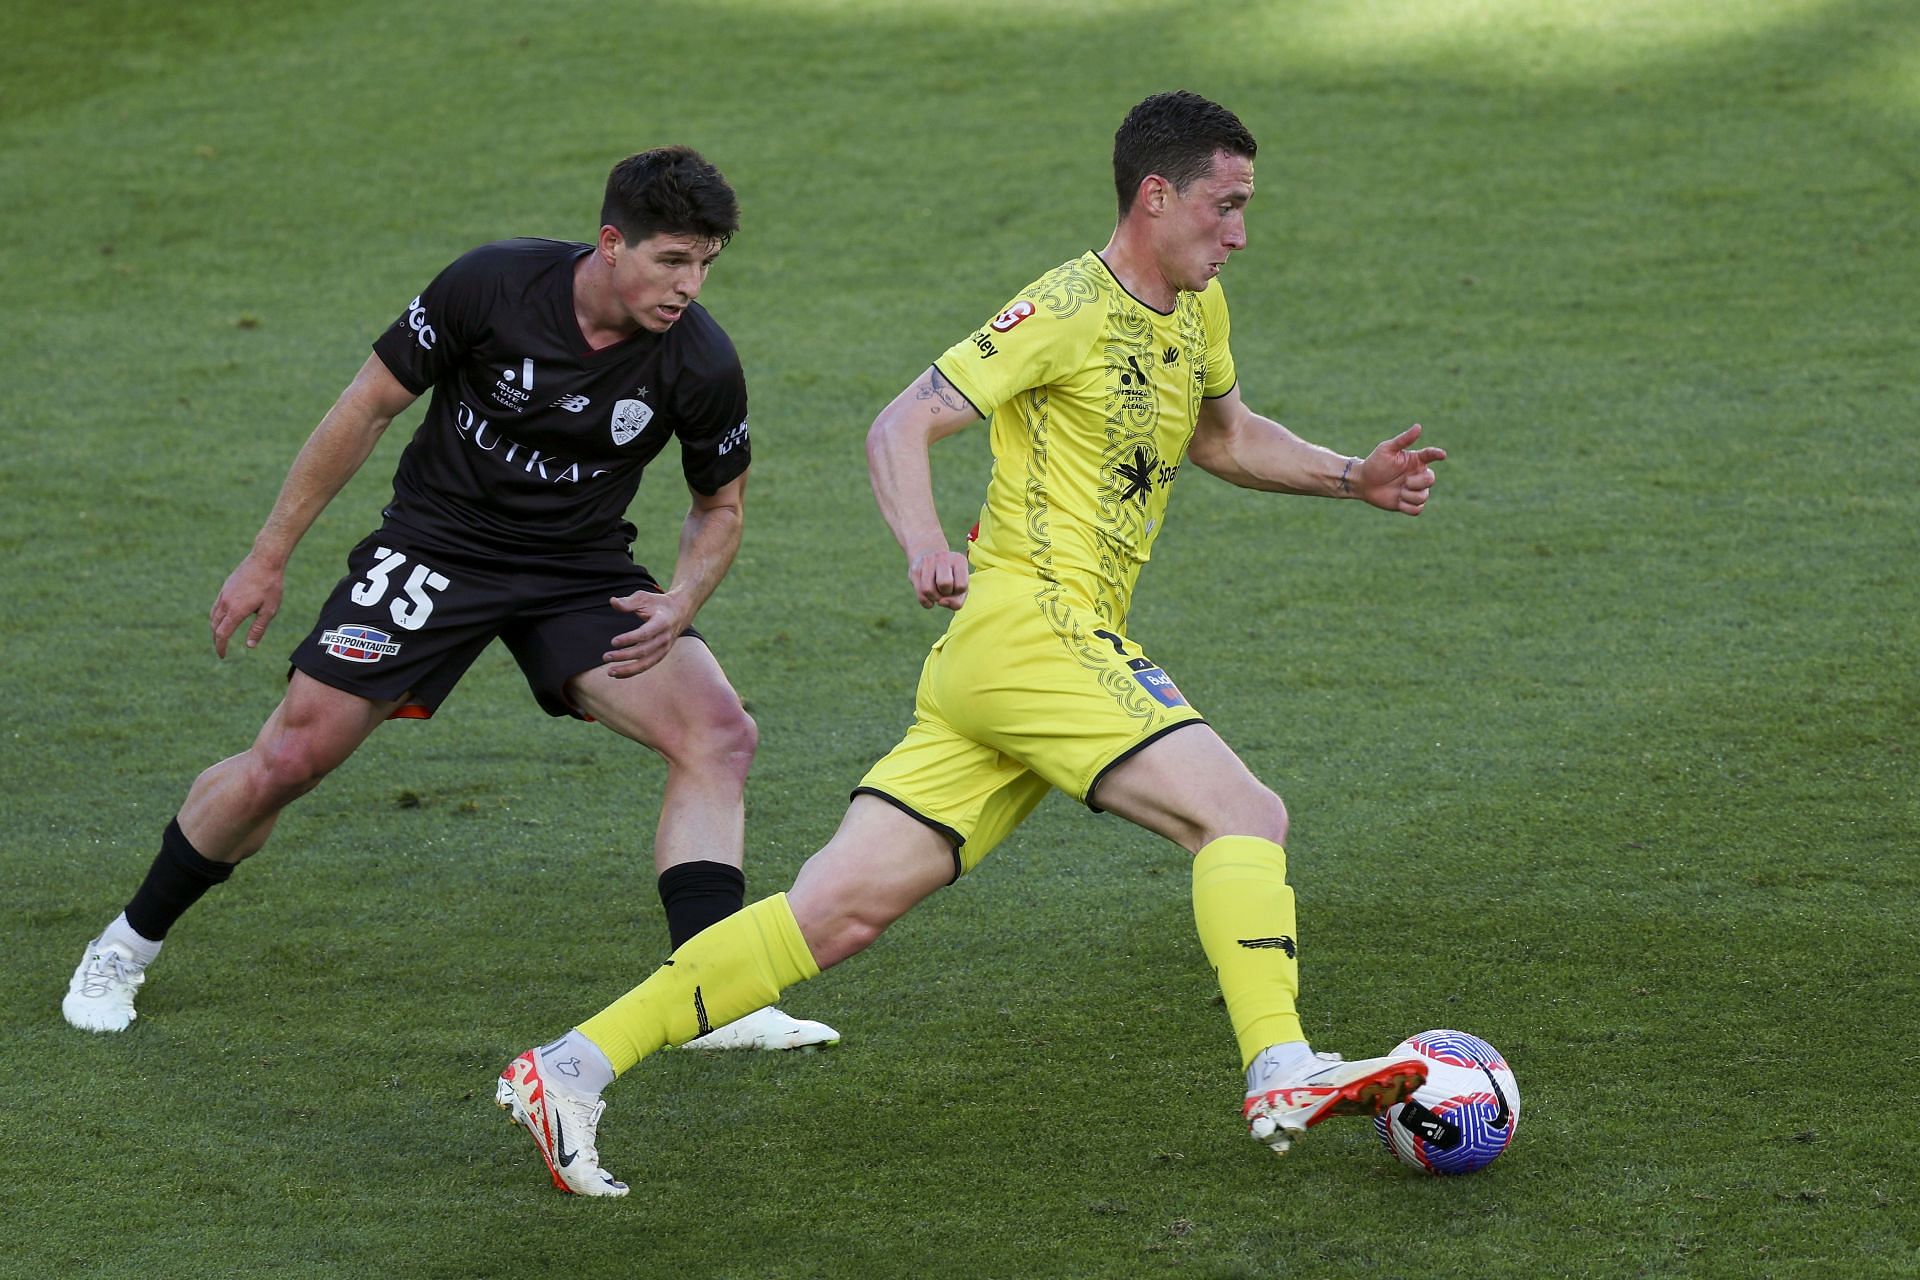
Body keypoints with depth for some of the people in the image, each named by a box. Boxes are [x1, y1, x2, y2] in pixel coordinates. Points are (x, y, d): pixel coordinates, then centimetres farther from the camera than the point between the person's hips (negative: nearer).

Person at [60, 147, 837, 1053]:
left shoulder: (700, 363, -16)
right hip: (436, 548, -2)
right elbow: (369, 407, -9)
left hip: (583, 574, 2)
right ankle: (128, 945, 17)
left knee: (720, 733, -19)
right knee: (289, 759, -6)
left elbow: (719, 505, 3)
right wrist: (268, 558, -5)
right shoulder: (491, 286, -21)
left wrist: (679, 605, -19)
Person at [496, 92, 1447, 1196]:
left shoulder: (1195, 310, 19)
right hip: (1030, 624, -8)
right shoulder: (1073, 308, -8)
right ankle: (1283, 1077, -23)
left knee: (843, 910, 2)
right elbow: (902, 425, -11)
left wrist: (1349, 477, 23)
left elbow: (1224, 435, 37)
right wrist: (926, 546, -30)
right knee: (1245, 815, -16)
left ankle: (569, 1070, 1)